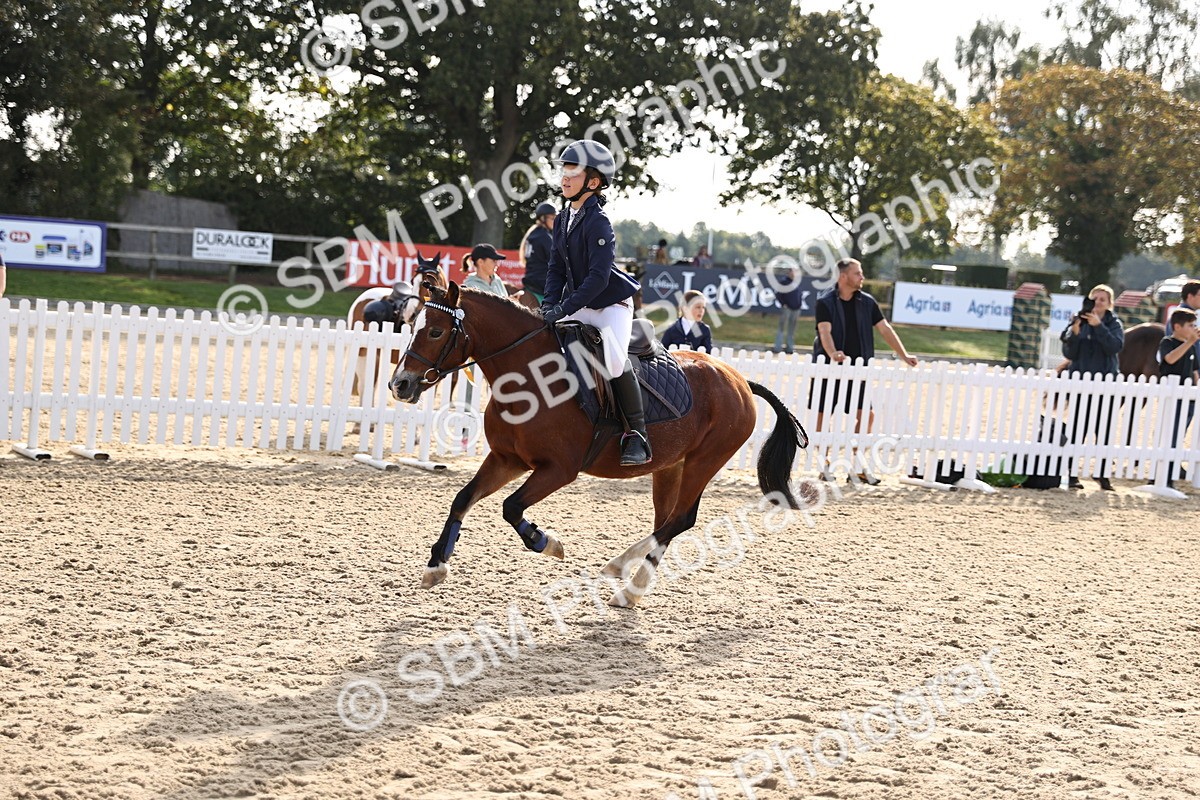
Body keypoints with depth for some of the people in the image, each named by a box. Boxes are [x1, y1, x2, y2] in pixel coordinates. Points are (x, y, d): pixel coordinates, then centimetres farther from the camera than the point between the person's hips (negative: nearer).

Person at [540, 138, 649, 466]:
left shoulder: (598, 222, -19)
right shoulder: (563, 219, 6)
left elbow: (598, 277, -26)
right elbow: (557, 268, 9)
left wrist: (565, 308, -30)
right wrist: (550, 304, -7)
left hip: (612, 304, -9)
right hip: (581, 308, 9)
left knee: (614, 356, -31)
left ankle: (636, 434, -22)